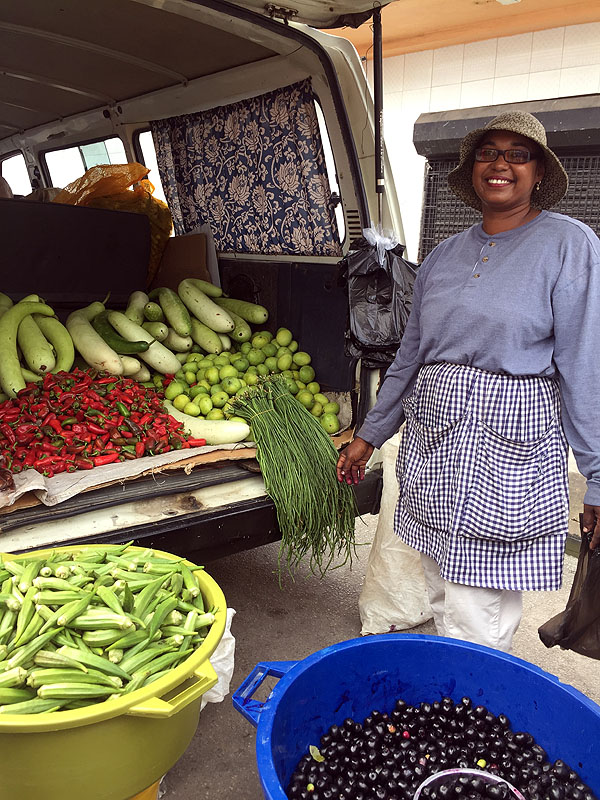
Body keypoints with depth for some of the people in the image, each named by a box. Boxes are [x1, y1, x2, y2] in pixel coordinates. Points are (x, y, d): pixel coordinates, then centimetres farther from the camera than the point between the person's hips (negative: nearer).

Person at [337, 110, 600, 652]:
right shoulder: (444, 256, 12)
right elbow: (411, 356, 17)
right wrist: (370, 435, 18)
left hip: (510, 449, -5)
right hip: (431, 440, 6)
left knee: (476, 619, -2)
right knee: (444, 598, 16)